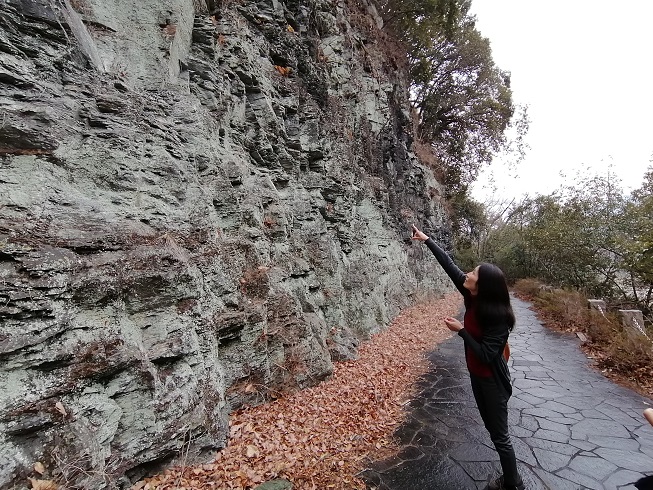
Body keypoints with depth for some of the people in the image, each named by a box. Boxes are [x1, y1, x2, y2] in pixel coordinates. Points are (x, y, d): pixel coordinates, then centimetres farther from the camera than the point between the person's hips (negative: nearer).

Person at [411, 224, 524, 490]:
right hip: (476, 376, 8)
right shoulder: (473, 299, -11)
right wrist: (427, 240, -5)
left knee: (500, 435, 10)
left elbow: (486, 355, -28)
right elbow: (450, 266, -8)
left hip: (492, 381, -8)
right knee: (492, 430, 22)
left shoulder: (497, 317, -29)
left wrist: (460, 330, -26)